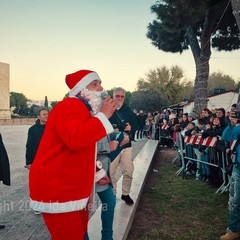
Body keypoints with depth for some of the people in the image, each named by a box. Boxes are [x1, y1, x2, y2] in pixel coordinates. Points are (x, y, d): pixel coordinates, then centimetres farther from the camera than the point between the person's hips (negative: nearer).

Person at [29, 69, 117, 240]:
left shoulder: (83, 110, 16)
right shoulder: (70, 106, -17)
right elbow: (75, 139, -37)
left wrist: (97, 172, 17)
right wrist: (103, 115, -25)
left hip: (71, 187, 10)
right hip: (56, 188, -10)